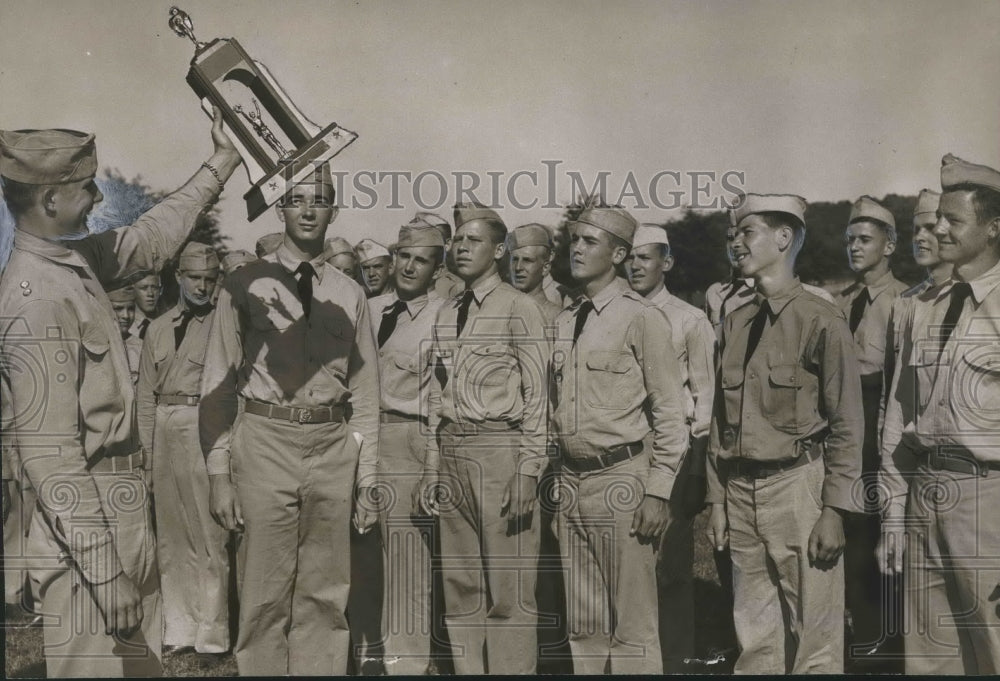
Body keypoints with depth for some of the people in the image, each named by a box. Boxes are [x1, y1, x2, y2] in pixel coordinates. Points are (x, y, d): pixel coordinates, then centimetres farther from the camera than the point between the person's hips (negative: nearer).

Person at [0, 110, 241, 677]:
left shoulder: (73, 259, 4)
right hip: (87, 518, -9)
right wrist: (105, 574, -23)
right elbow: (51, 451, -25)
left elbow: (151, 238, 23)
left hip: (121, 499, 10)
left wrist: (220, 163, 25)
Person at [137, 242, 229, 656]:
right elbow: (146, 393, 14)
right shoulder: (158, 329, 15)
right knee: (171, 534, 9)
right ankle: (179, 628, 19)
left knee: (209, 532, -5)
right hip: (166, 430, 5)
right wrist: (148, 449, 8)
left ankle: (212, 634, 2)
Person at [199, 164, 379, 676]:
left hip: (333, 446, 3)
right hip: (266, 441, -2)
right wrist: (219, 472, -4)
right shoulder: (245, 286, 3)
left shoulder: (350, 294, 10)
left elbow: (364, 392, 11)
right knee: (267, 594, 3)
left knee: (325, 594, 11)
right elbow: (218, 384, 2)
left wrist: (367, 479, 8)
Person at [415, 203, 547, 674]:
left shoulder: (518, 308, -5)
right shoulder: (446, 313, 15)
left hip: (501, 449, -7)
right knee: (460, 584, 13)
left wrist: (528, 470, -14)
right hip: (453, 452, 7)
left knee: (509, 588, -1)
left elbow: (536, 397, -8)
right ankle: (468, 670, 25)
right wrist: (432, 467, 13)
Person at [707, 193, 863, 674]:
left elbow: (847, 425, -7)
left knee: (814, 641, 2)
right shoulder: (734, 325, 11)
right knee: (754, 639, 13)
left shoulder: (821, 321, -7)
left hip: (797, 488, -5)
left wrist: (834, 510, -10)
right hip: (740, 493, 6)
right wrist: (717, 500, 11)